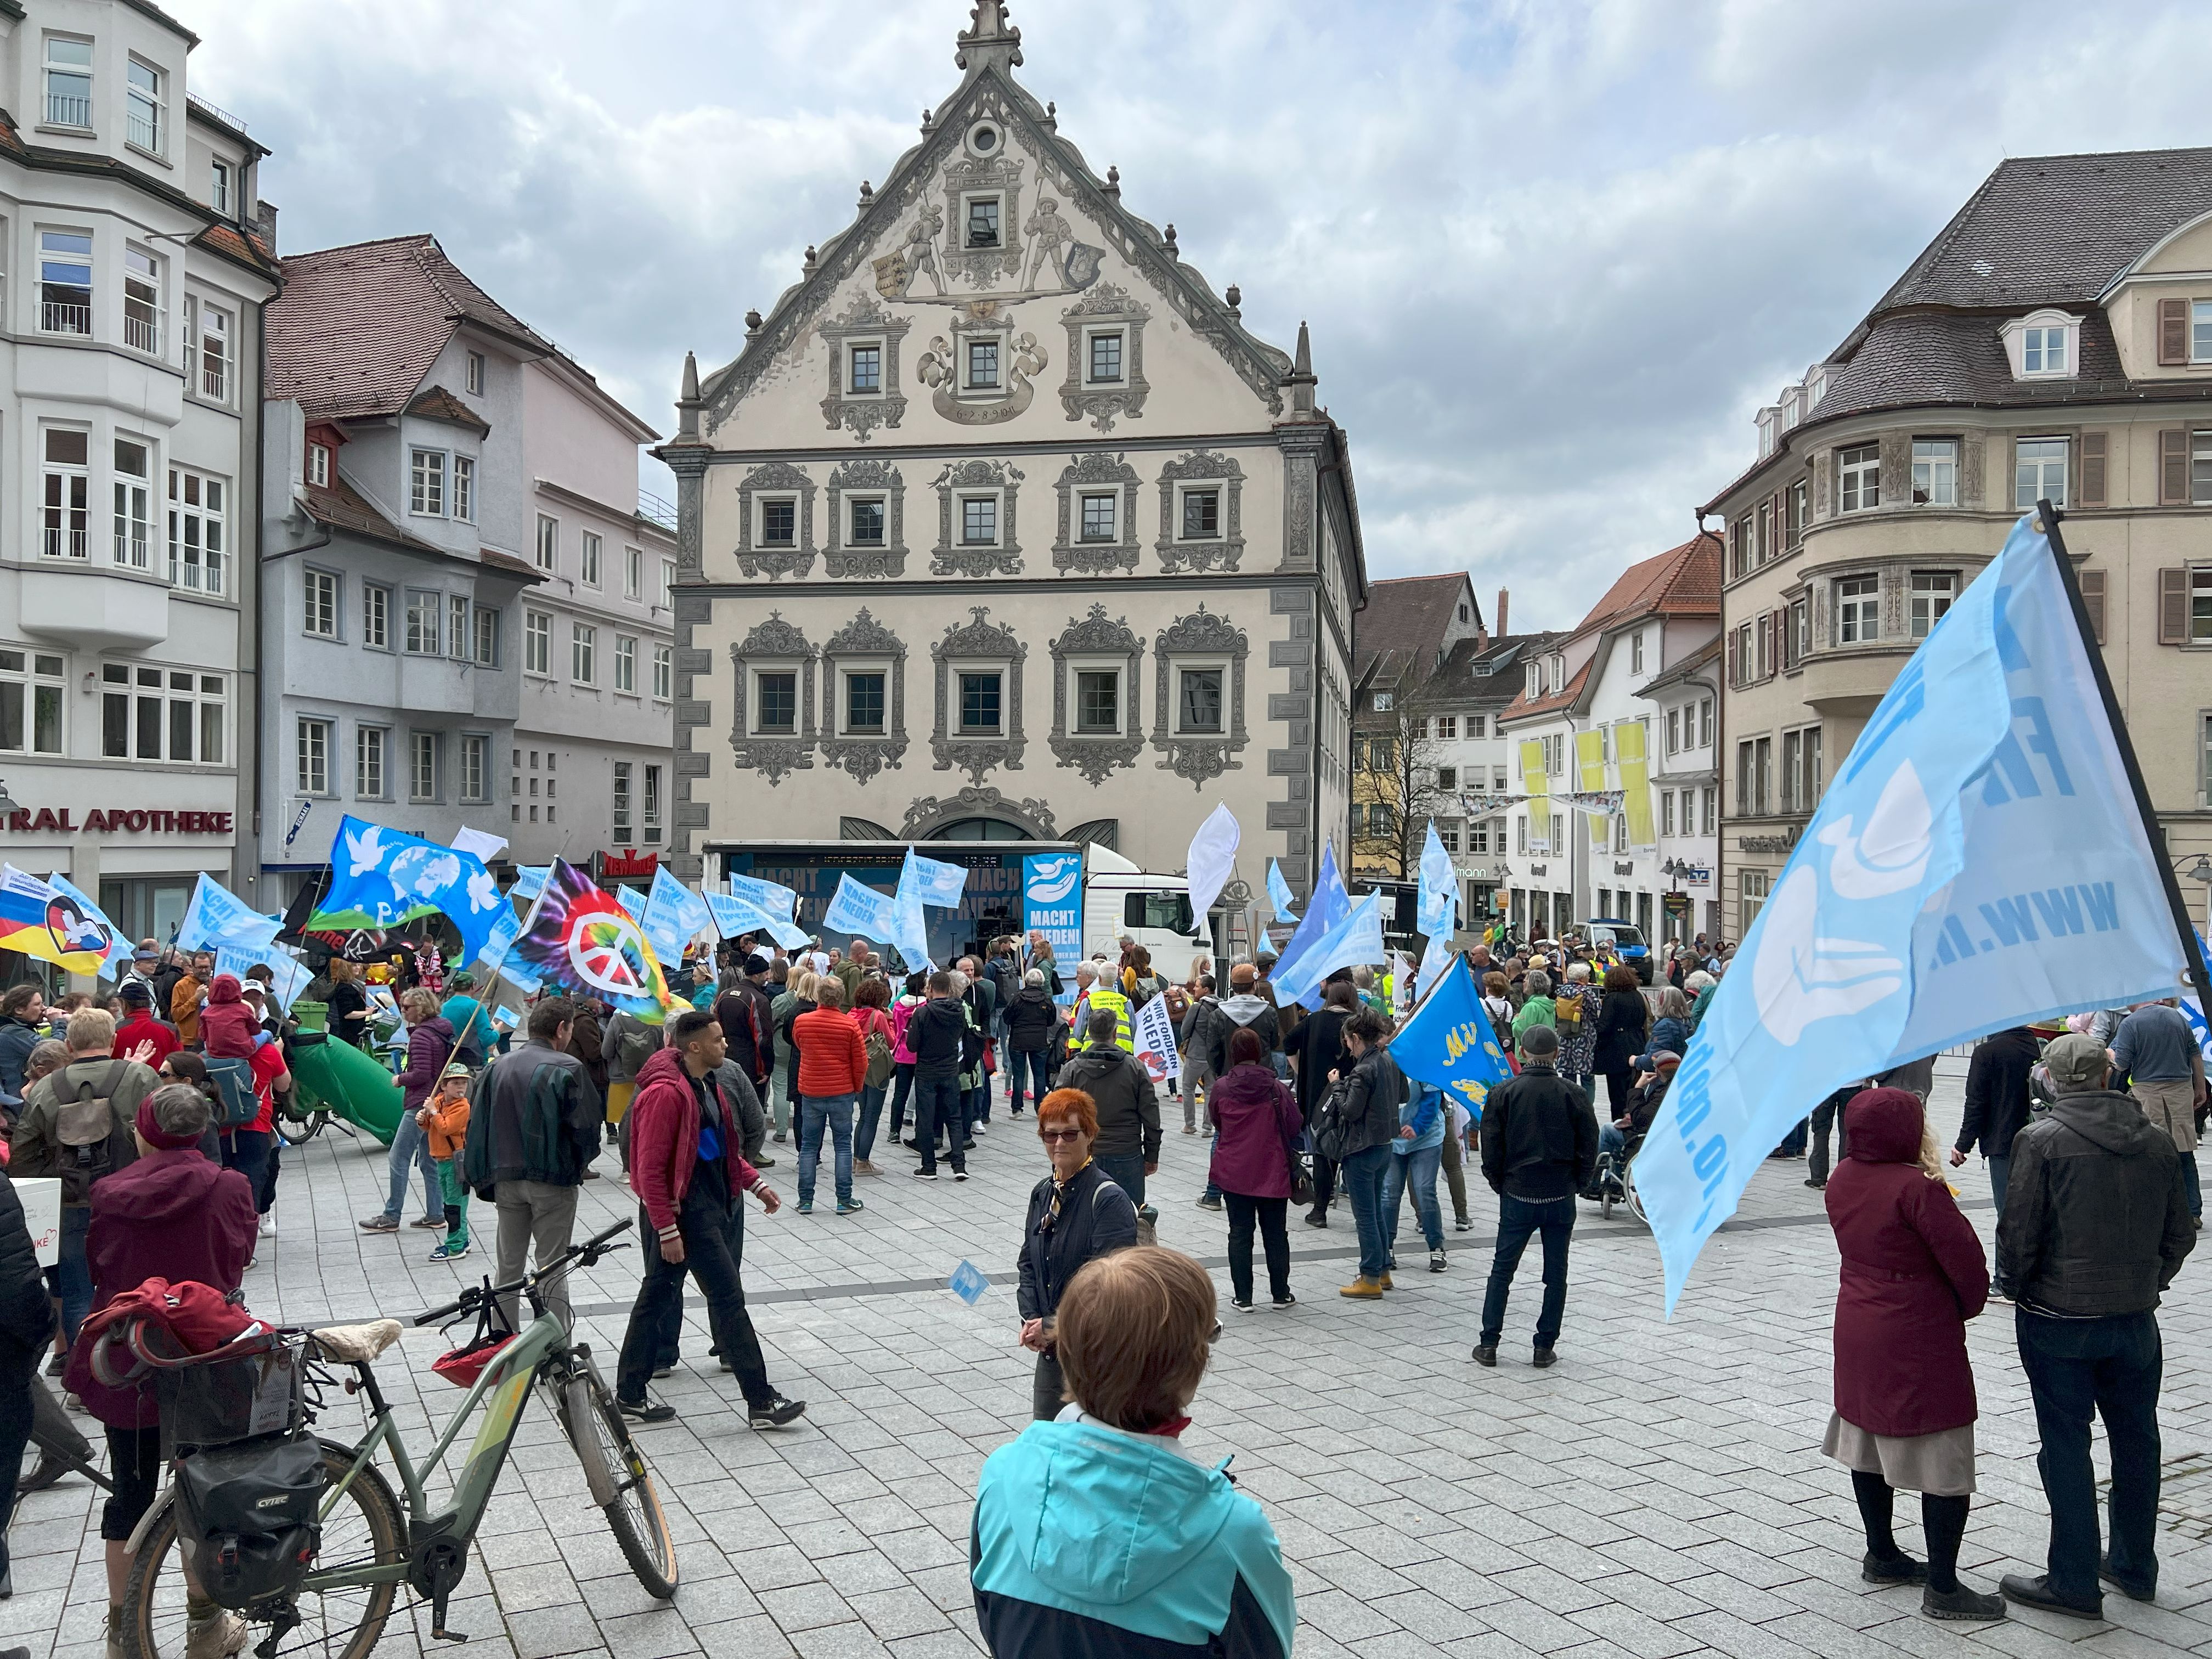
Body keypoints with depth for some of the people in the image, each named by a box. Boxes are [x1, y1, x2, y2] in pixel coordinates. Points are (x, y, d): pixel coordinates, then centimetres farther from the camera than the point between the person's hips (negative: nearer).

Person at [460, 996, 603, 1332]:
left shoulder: (495, 1068, 4)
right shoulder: (567, 1069, -12)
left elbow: (476, 1128, 5)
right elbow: (587, 1128, -12)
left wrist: (483, 1179, 12)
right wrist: (578, 1165, 8)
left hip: (506, 1181, 5)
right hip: (553, 1181, -4)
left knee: (508, 1266, 16)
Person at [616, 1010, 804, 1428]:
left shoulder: (706, 1084, 11)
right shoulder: (666, 1092, -20)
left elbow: (722, 1148, 23)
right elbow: (650, 1169, -20)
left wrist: (755, 1182, 15)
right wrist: (667, 1229, -21)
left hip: (714, 1201, 10)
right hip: (686, 1209, -10)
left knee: (657, 1295, 14)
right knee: (728, 1297, -6)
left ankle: (630, 1395, 23)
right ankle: (761, 1401, 0)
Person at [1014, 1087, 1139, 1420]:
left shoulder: (1109, 1199, -16)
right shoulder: (1044, 1192, 8)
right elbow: (1028, 1263, 14)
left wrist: (1054, 1326, -17)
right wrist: (1031, 1320, -1)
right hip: (1051, 1348, 7)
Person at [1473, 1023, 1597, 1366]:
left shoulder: (1503, 1093, -7)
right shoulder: (1573, 1096, -5)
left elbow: (1491, 1148, -4)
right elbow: (1589, 1148, -1)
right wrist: (1577, 1184, 13)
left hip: (1517, 1196, 0)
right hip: (1561, 1198, 0)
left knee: (1502, 1270, 10)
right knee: (1556, 1273, 11)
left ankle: (1488, 1344, 10)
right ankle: (1545, 1347, 14)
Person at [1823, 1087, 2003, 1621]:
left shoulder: (1842, 1179, 1)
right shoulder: (1918, 1187, -22)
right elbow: (1965, 1259, -18)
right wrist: (1968, 1306, 1)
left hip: (1858, 1330, 8)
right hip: (1919, 1341, -8)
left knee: (1869, 1441, 19)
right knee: (1944, 1460, 2)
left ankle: (1881, 1556, 33)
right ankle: (1942, 1588, 8)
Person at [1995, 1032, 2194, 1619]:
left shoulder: (2041, 1140, -15)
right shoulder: (2157, 1141, 1)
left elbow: (2019, 1231, -14)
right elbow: (2180, 1233, 8)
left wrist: (2016, 1287, 3)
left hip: (2059, 1321, -5)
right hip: (2136, 1318, 5)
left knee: (2066, 1446, 4)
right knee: (2136, 1440, 18)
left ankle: (2074, 1581, 11)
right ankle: (2135, 1567, 32)